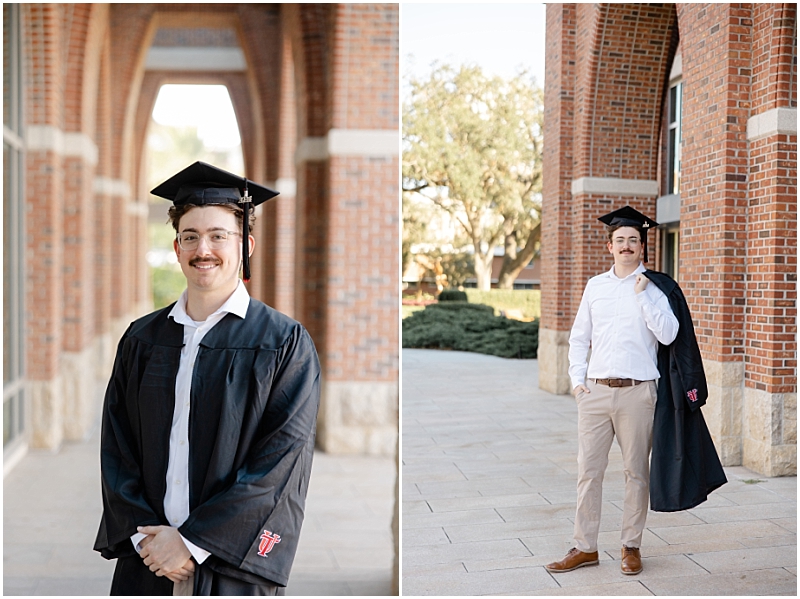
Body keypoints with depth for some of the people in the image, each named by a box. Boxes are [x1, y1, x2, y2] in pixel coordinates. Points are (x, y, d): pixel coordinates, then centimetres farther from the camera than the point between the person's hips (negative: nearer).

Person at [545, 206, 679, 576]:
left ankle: (631, 547, 17)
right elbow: (579, 337, 15)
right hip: (595, 391, 3)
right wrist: (577, 378, 4)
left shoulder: (653, 288, 2)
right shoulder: (595, 286, 12)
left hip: (637, 392, -3)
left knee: (636, 471, 5)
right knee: (588, 470, 4)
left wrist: (642, 294, -11)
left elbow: (668, 334, -11)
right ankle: (585, 547, 13)